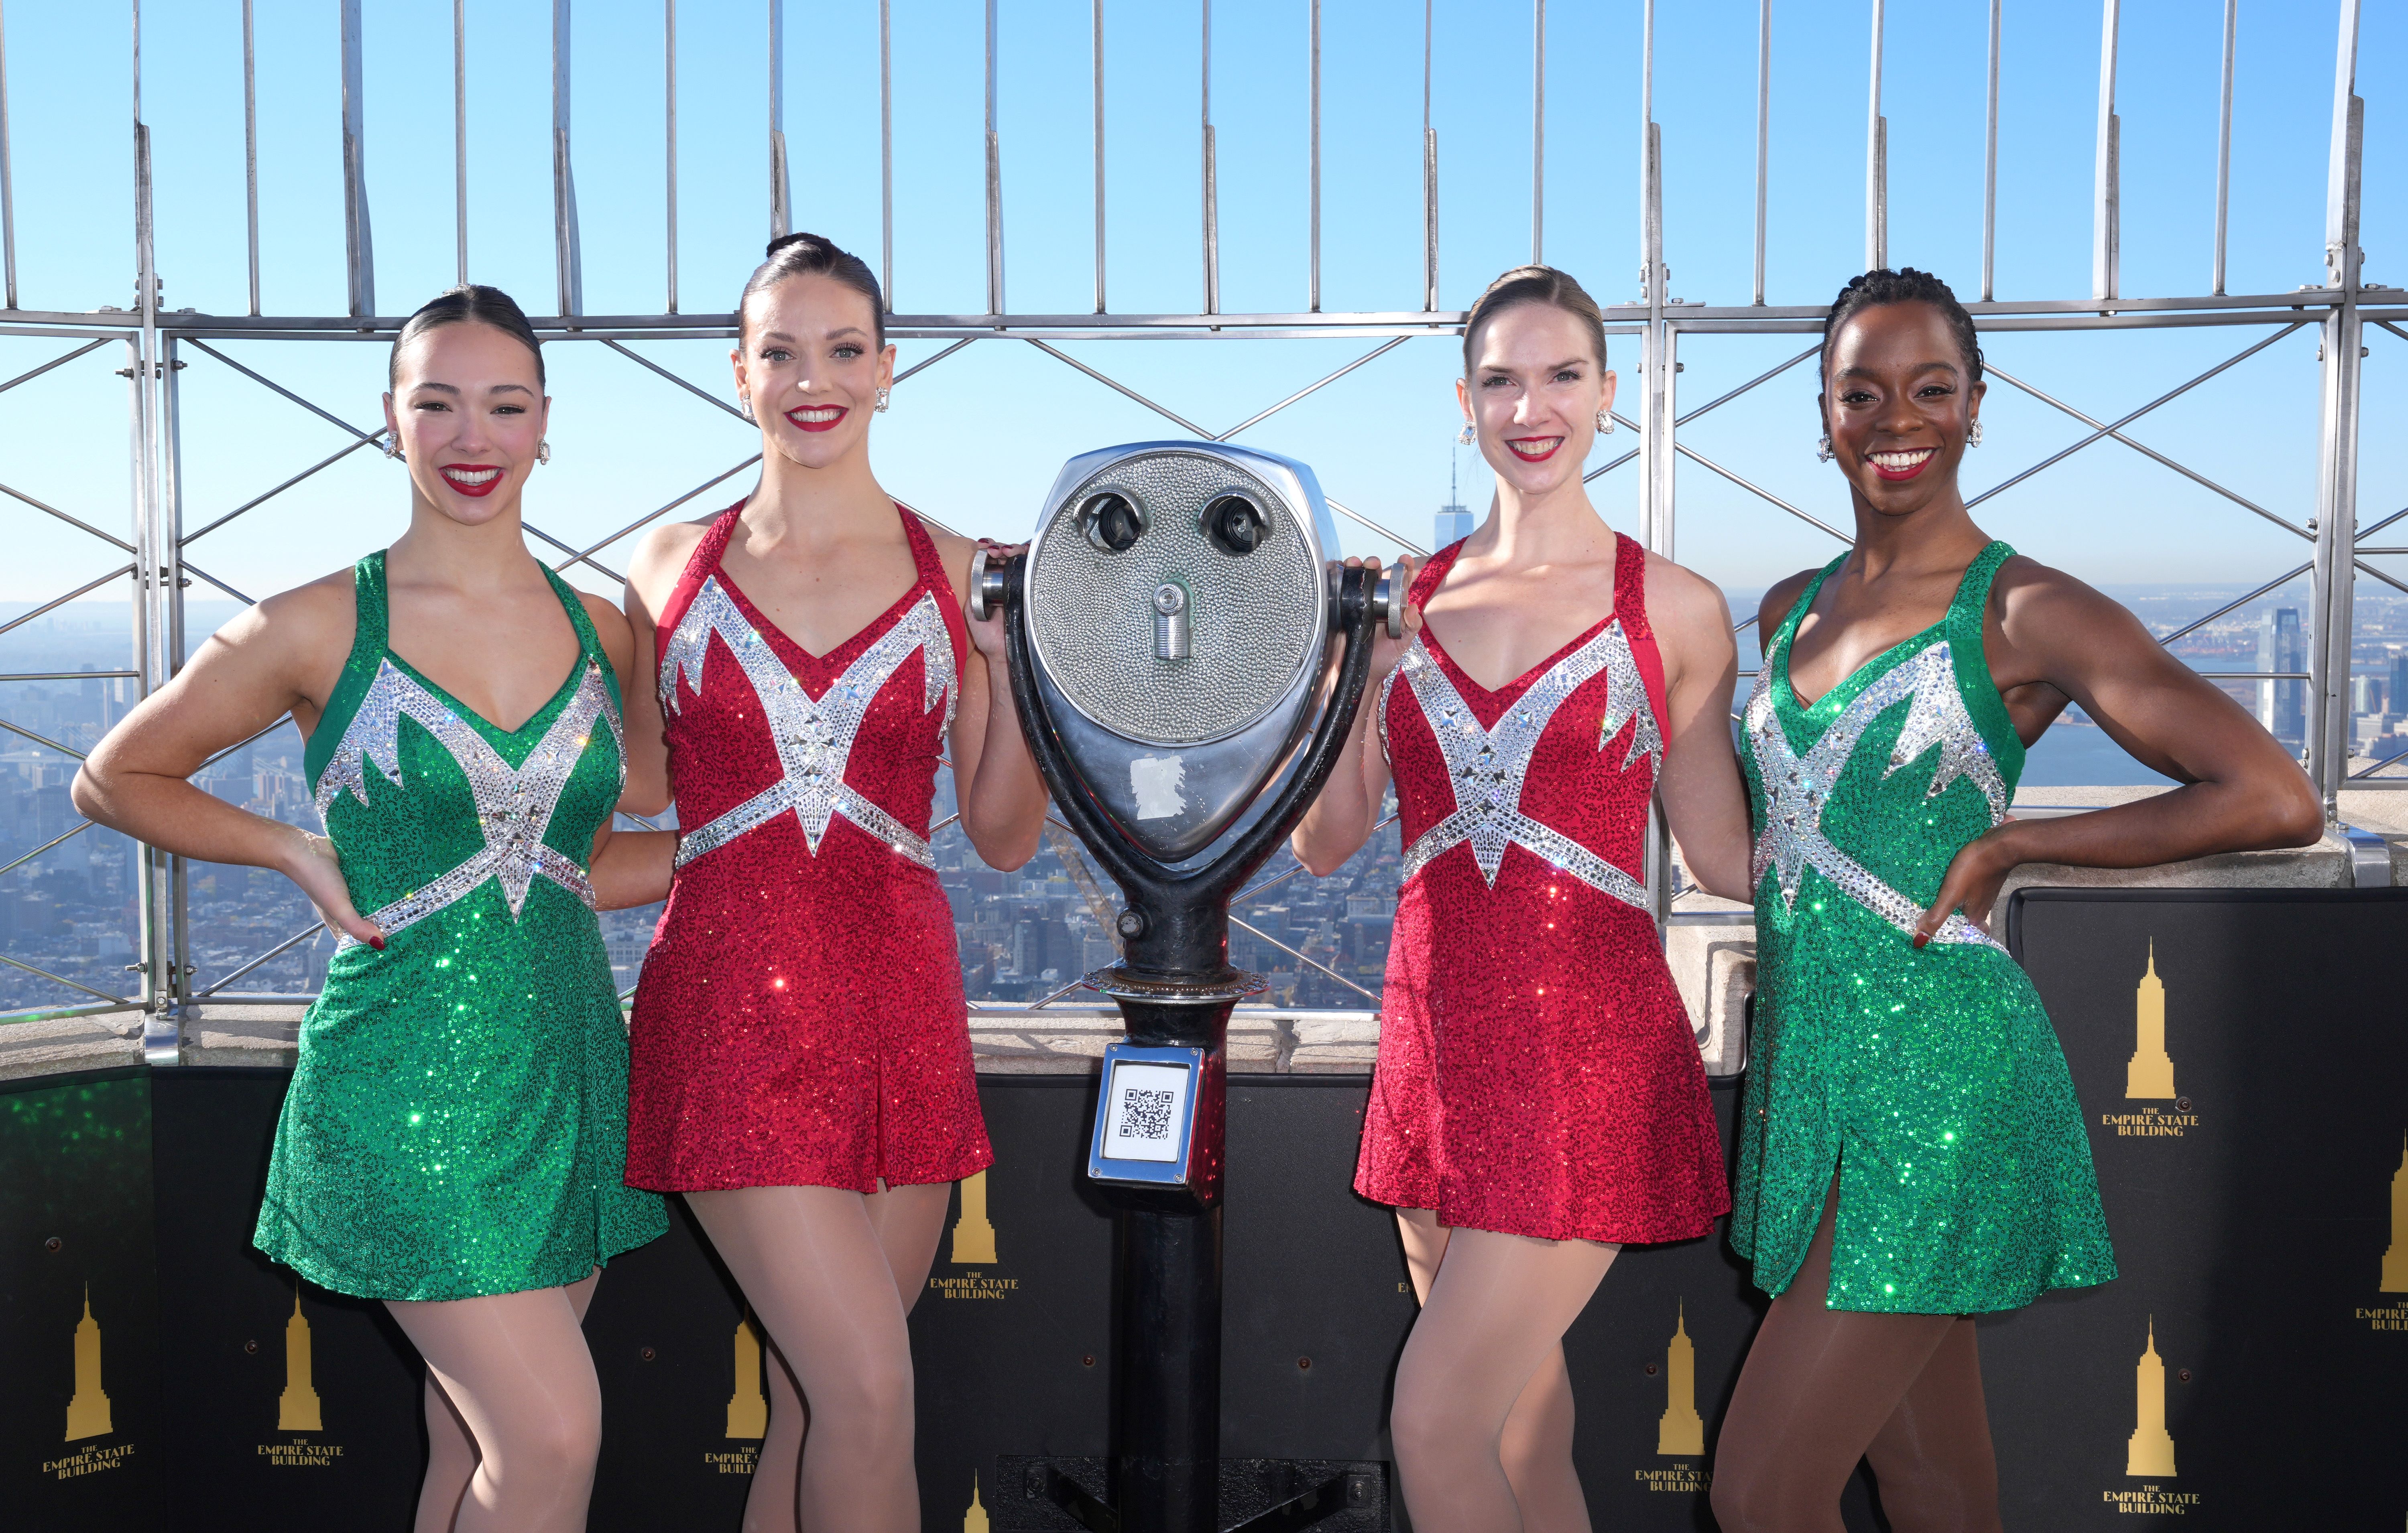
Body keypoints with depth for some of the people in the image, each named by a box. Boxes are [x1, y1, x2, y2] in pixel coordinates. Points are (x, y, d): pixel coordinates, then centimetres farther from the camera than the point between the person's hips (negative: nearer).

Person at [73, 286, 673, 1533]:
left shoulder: (600, 632, 6)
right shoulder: (318, 630, -6)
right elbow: (113, 782, 7)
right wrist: (296, 853, -5)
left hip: (567, 1065, 5)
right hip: (404, 1080, -4)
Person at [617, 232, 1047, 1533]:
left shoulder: (958, 574, 5)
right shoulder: (671, 568, 7)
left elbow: (1005, 839, 7)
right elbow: (632, 796, 16)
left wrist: (1017, 675, -6)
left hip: (900, 1005, 2)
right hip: (733, 1002, -1)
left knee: (814, 1399, 10)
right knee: (870, 1388, -10)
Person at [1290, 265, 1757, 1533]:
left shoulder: (1675, 609, -2)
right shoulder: (1405, 598, 7)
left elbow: (1725, 855, 4)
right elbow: (1326, 845, 6)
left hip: (1588, 1050, -4)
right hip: (1435, 1038, 4)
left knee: (1433, 1428, -7)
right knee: (1517, 1422, 16)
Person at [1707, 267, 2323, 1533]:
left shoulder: (2024, 612, -8)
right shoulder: (1792, 610, 11)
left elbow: (2278, 802, -16)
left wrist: (2008, 845, -11)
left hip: (1933, 1080, -6)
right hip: (1805, 1072, 6)